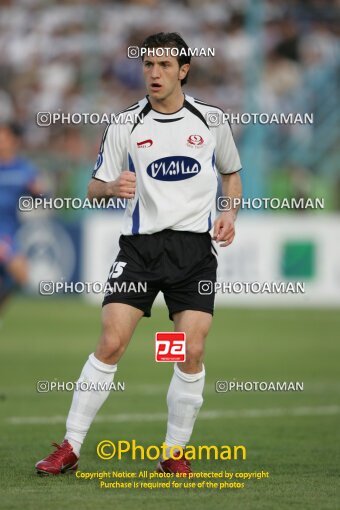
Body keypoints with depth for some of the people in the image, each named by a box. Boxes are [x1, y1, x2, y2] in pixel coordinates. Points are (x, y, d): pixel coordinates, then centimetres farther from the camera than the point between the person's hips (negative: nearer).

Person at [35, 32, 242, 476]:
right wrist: (113, 187, -17)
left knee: (192, 352, -8)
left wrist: (229, 214, 3)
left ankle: (175, 455, 6)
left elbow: (231, 173, 22)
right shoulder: (125, 124, 3)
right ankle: (70, 448, -3)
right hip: (140, 244, -1)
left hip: (195, 246, 1)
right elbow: (94, 188, 6)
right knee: (110, 344, -10)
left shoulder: (211, 119, 6)